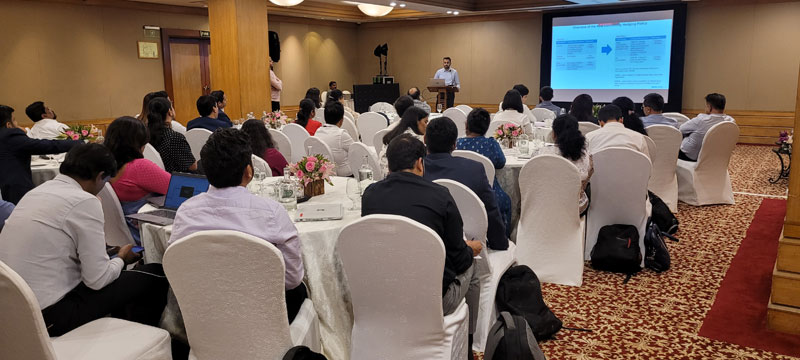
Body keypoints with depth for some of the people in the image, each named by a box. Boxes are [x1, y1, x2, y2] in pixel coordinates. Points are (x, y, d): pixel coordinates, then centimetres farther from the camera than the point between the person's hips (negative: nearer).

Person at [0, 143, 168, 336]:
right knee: (155, 275, -2)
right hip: (49, 316, -9)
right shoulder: (85, 202, -17)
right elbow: (97, 279, -17)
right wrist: (122, 259, 4)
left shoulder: (37, 191, 8)